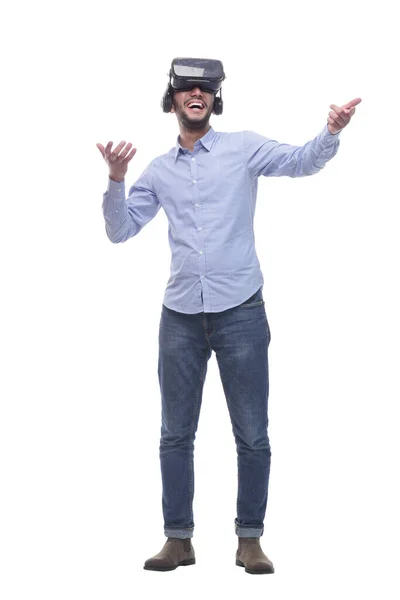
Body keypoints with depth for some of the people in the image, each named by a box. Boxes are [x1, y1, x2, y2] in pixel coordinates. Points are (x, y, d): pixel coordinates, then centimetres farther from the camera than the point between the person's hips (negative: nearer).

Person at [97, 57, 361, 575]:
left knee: (252, 436, 2)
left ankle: (249, 540, 13)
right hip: (181, 315, 3)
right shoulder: (159, 170, 11)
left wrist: (331, 132, -33)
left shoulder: (243, 149, 2)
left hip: (240, 312, -3)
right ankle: (178, 539, 18)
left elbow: (302, 162, -13)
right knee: (175, 435, 8)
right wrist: (115, 180, -7)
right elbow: (120, 231, 9)